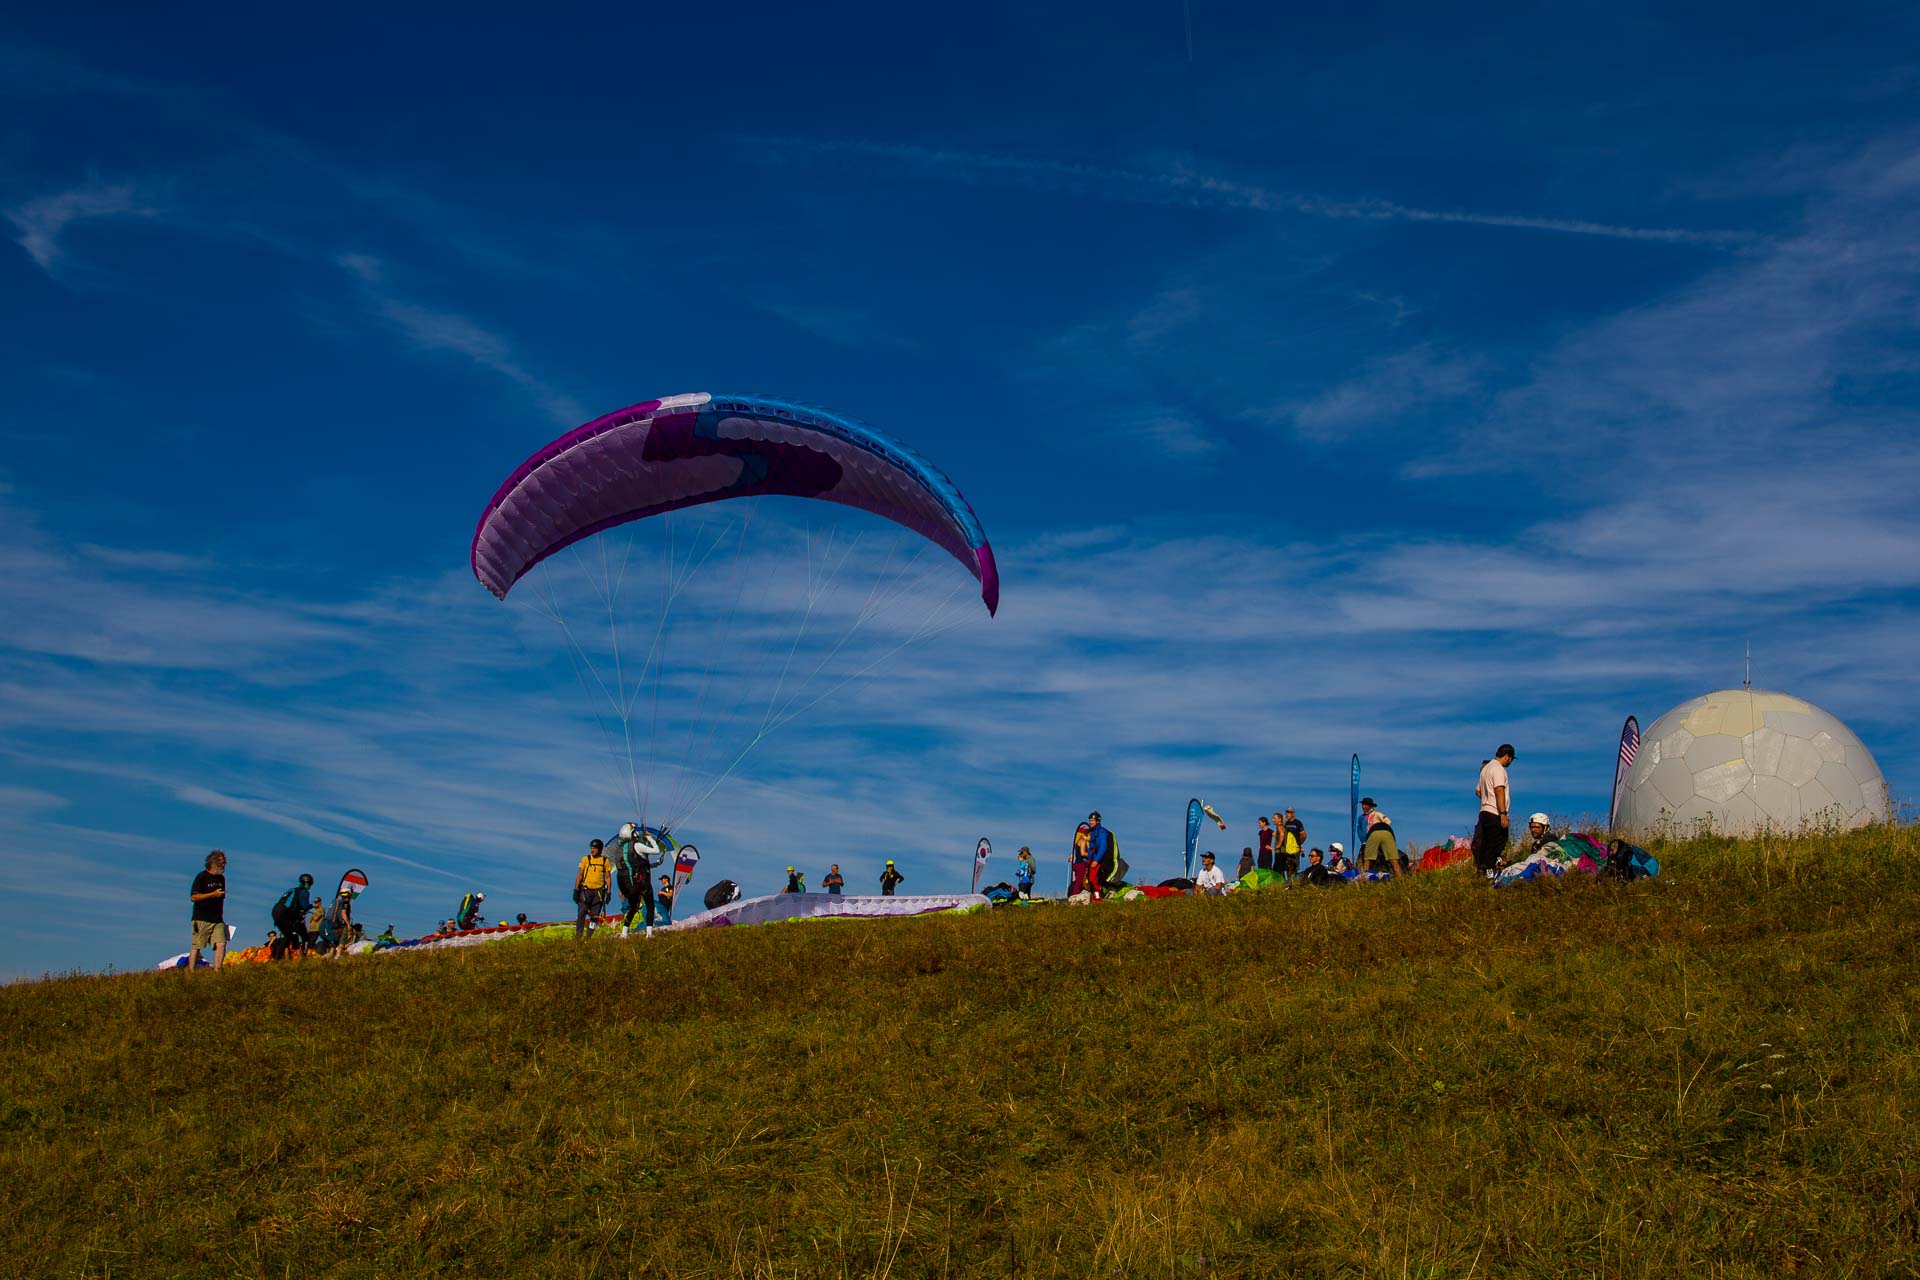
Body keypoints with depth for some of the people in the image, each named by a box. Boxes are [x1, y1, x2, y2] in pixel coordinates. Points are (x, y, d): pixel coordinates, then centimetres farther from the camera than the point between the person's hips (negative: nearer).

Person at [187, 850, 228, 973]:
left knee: (221, 944, -9)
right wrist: (213, 894, -18)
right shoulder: (202, 877, -5)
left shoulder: (221, 878, 15)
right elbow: (193, 897, -13)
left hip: (217, 920, 5)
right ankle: (190, 972, 6)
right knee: (196, 947, -1)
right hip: (202, 919, -5)